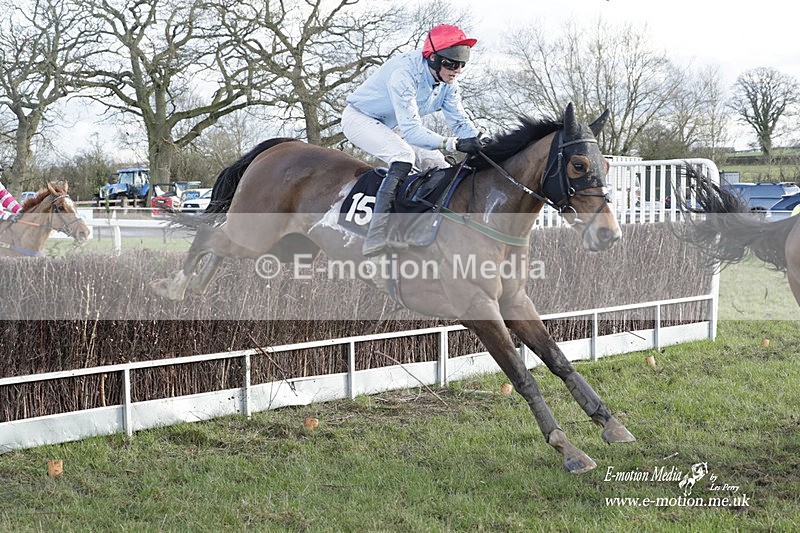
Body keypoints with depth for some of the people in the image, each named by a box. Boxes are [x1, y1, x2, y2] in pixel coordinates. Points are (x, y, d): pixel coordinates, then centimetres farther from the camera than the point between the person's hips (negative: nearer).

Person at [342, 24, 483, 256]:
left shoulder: (447, 82, -10)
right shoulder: (404, 73, -36)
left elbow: (460, 121, -6)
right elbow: (410, 129, -41)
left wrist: (481, 143, -26)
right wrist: (453, 143, -50)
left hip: (392, 127, 9)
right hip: (360, 118, -9)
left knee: (437, 164, 2)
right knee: (403, 154, -33)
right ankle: (375, 237, -43)